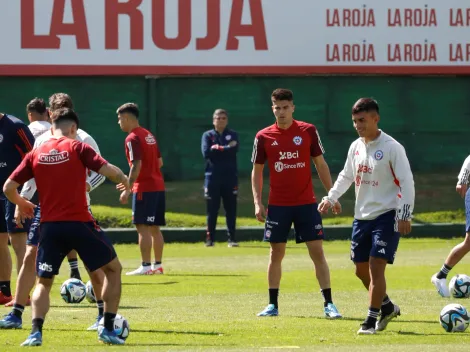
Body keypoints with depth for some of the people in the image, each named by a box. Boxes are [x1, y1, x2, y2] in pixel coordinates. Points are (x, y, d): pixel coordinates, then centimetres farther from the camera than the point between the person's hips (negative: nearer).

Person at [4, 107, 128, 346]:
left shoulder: (36, 154, 6)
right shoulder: (77, 148, -3)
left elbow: (8, 187, 5)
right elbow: (108, 170, -13)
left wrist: (22, 204, 26)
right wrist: (124, 180, 9)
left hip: (50, 226, 3)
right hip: (80, 223, -3)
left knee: (43, 282, 16)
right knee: (113, 269, 15)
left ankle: (36, 332, -6)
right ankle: (108, 328, 8)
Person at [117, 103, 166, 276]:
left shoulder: (133, 139, -11)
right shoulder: (149, 135, 15)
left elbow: (136, 166, -19)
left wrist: (128, 189, -17)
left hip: (144, 189, -9)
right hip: (158, 187, 9)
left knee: (142, 227, -8)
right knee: (154, 228, 12)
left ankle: (146, 266, -11)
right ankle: (157, 265, 14)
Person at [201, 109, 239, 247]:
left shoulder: (233, 135, 9)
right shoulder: (208, 135, 8)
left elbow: (234, 149, -11)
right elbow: (206, 153, -9)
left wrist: (217, 148, -8)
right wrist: (226, 149, -8)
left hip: (230, 177, 0)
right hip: (213, 177, 0)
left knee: (231, 209, 0)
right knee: (212, 210, 0)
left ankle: (232, 239, 4)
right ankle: (210, 238, 5)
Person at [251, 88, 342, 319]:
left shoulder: (308, 131, 0)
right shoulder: (263, 137, 1)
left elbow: (320, 164, 6)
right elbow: (257, 170, 7)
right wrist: (257, 202, -1)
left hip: (306, 203, -1)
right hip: (277, 205, 1)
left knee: (317, 251, -4)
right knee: (276, 254, 5)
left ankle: (329, 304, -1)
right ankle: (273, 305, 13)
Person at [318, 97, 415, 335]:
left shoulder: (392, 148, -12)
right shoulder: (355, 147, 8)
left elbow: (406, 182, -14)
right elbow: (346, 177, 22)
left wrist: (405, 215, -20)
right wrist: (331, 198, 9)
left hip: (386, 215, -7)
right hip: (362, 217, 7)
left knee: (376, 265, -14)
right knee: (361, 269, 11)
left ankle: (371, 320, -9)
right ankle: (387, 307, 31)